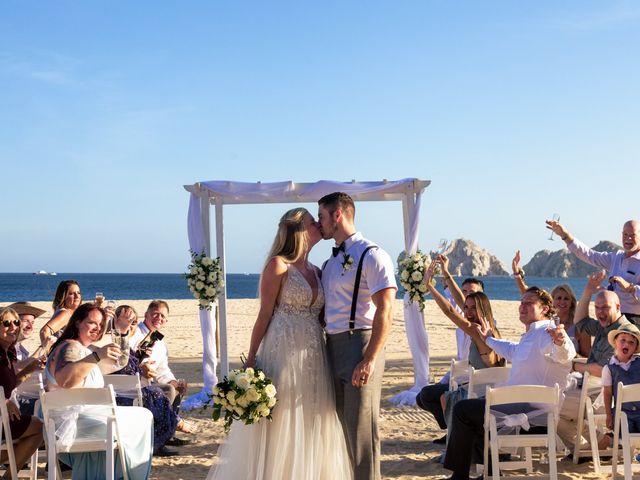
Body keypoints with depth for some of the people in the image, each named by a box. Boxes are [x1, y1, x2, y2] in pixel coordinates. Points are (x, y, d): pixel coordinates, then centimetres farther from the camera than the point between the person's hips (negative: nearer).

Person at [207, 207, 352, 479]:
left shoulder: (316, 271, 14)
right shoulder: (278, 265, -6)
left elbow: (320, 316, 15)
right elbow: (264, 314, -9)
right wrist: (250, 360, -11)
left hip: (314, 358, 7)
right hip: (284, 353, -7)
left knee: (309, 429, 11)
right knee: (279, 429, 0)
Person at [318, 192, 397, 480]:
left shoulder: (371, 256, -9)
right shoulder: (330, 262, 17)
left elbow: (384, 311, -16)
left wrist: (370, 359, -22)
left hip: (359, 344, -8)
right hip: (332, 346, 8)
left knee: (361, 429, -6)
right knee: (345, 425, 14)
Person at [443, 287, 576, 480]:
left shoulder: (546, 333, -17)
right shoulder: (530, 335, 17)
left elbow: (564, 354, -41)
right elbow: (512, 350, 40)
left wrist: (561, 342, -64)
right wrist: (489, 339, 54)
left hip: (530, 410, -11)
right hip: (522, 405, 11)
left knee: (462, 410, -8)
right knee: (471, 408, 27)